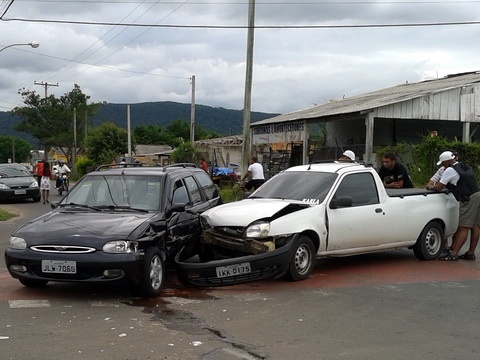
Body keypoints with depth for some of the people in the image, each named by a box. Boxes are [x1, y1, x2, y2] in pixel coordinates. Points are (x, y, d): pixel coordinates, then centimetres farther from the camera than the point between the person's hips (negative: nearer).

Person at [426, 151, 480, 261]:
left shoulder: (450, 170, -7)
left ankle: (453, 254, -10)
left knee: (463, 227, -10)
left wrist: (430, 187, 12)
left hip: (469, 199, -9)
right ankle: (471, 253, 14)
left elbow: (438, 187, -6)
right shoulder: (465, 167, 20)